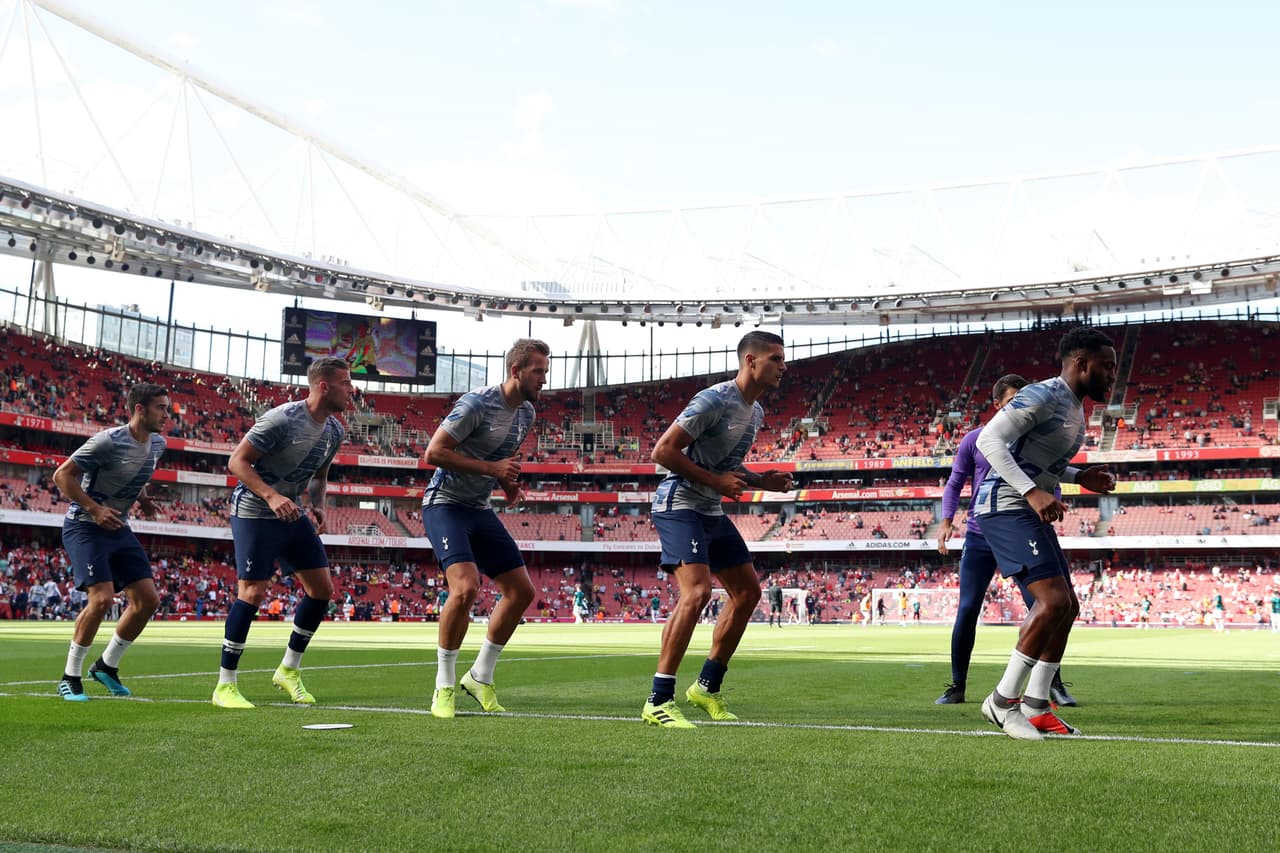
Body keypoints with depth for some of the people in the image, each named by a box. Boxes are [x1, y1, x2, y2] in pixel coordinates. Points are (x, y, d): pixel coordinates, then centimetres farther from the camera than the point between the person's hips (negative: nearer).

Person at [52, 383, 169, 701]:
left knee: (148, 599, 1)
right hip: (84, 527, -8)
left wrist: (143, 497, 5)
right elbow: (62, 475, -17)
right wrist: (94, 509, -24)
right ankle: (70, 677, -4)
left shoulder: (157, 444, 4)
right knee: (102, 598, -21)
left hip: (119, 529, 8)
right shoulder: (108, 442, -20)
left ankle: (107, 666, 19)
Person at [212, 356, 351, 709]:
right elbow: (237, 461, -18)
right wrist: (272, 497, -29)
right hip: (253, 512, -8)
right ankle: (225, 686, -3)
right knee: (252, 591, -14)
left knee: (322, 589, 4)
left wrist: (319, 506, 0)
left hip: (291, 514, 8)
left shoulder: (335, 431, 5)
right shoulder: (283, 419, -20)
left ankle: (289, 670, 19)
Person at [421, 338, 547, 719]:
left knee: (521, 591, 3)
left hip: (481, 510, 9)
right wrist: (491, 468, -23)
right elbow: (434, 452, -21)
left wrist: (507, 481, 2)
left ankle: (480, 677, 18)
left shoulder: (526, 413, 7)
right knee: (466, 587, -26)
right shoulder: (478, 403, -19)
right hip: (445, 504, -8)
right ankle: (444, 686, -9)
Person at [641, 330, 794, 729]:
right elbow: (663, 451, -19)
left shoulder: (755, 411, 12)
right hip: (679, 505, -10)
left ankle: (708, 687, 24)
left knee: (748, 591, 12)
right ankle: (658, 702, -19)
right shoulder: (715, 400, -17)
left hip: (712, 512, 10)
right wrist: (715, 481, -21)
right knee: (697, 591, -23)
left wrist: (761, 482, 7)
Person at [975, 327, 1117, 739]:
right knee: (1053, 600, -19)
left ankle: (1035, 707, 15)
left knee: (1067, 606, 10)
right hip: (1006, 508, -11)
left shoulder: (1073, 409, 18)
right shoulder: (1043, 396, -13)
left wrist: (1080, 477, 12)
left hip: (1031, 514, 11)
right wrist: (1033, 492, -30)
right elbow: (990, 439, -23)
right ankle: (1003, 700, -10)